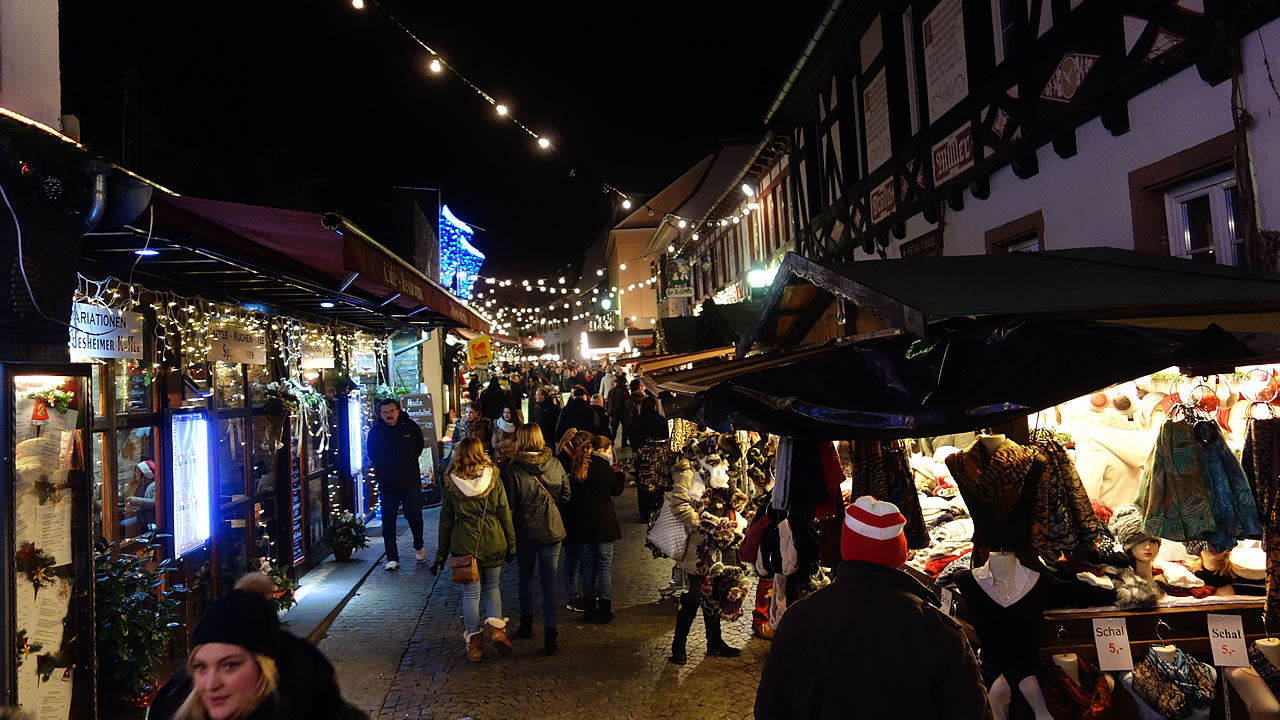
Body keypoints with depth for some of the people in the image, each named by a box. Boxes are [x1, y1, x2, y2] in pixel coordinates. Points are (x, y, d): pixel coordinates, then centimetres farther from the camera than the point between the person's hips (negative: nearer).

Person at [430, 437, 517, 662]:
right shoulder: (493, 478, -4)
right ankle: (496, 626, 3)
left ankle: (474, 643, 15)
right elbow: (505, 514, -1)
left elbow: (445, 521, 3)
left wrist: (441, 554, 10)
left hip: (464, 545, 0)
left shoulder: (451, 484, -3)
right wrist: (511, 544, 7)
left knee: (471, 593, 10)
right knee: (492, 587, 20)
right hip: (493, 543, 1)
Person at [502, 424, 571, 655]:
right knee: (549, 582, 4)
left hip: (525, 531, -1)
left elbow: (509, 502, -11)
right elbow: (565, 495, 2)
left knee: (525, 577, 21)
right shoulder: (554, 464, -6)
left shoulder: (514, 469, -15)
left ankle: (526, 624, 34)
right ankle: (550, 635, 3)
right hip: (552, 529, 1)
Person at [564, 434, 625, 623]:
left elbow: (574, 494, 8)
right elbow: (617, 490, 0)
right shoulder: (604, 468, -12)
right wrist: (618, 473, 13)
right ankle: (604, 610, 6)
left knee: (588, 564, 13)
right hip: (603, 523, -5)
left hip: (583, 523, 5)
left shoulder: (579, 467, 3)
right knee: (605, 564, 3)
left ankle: (589, 609, 19)